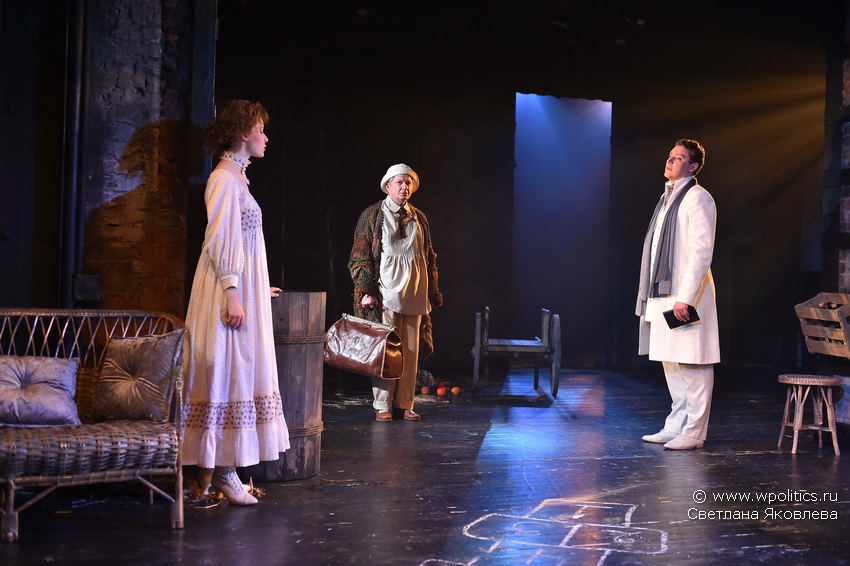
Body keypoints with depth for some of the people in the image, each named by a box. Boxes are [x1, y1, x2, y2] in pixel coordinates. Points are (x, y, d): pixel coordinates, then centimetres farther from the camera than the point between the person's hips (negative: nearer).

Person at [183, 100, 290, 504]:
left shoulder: (236, 178, 18)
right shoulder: (224, 179, -11)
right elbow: (221, 241, -18)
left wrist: (258, 288, 29)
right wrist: (232, 294, -23)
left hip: (242, 287, 10)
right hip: (230, 290, -10)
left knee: (237, 373, 9)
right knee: (229, 373, -7)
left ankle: (214, 470, 14)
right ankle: (222, 473, -1)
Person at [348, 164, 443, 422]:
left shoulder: (419, 218, 14)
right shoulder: (373, 215, 1)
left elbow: (429, 257, 18)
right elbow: (360, 255, -2)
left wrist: (431, 292, 14)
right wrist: (366, 291, -10)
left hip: (414, 293, 4)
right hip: (386, 291, -4)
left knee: (411, 350, 4)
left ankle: (405, 403, 12)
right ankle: (382, 405, 3)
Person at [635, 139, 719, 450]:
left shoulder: (697, 198, -8)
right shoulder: (668, 197, 19)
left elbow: (702, 251, -16)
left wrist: (685, 297, -22)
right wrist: (651, 295, 15)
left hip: (686, 295, -9)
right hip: (664, 294, 9)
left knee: (692, 364, -5)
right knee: (670, 361, 13)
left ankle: (693, 433, 1)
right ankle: (676, 426, 20)